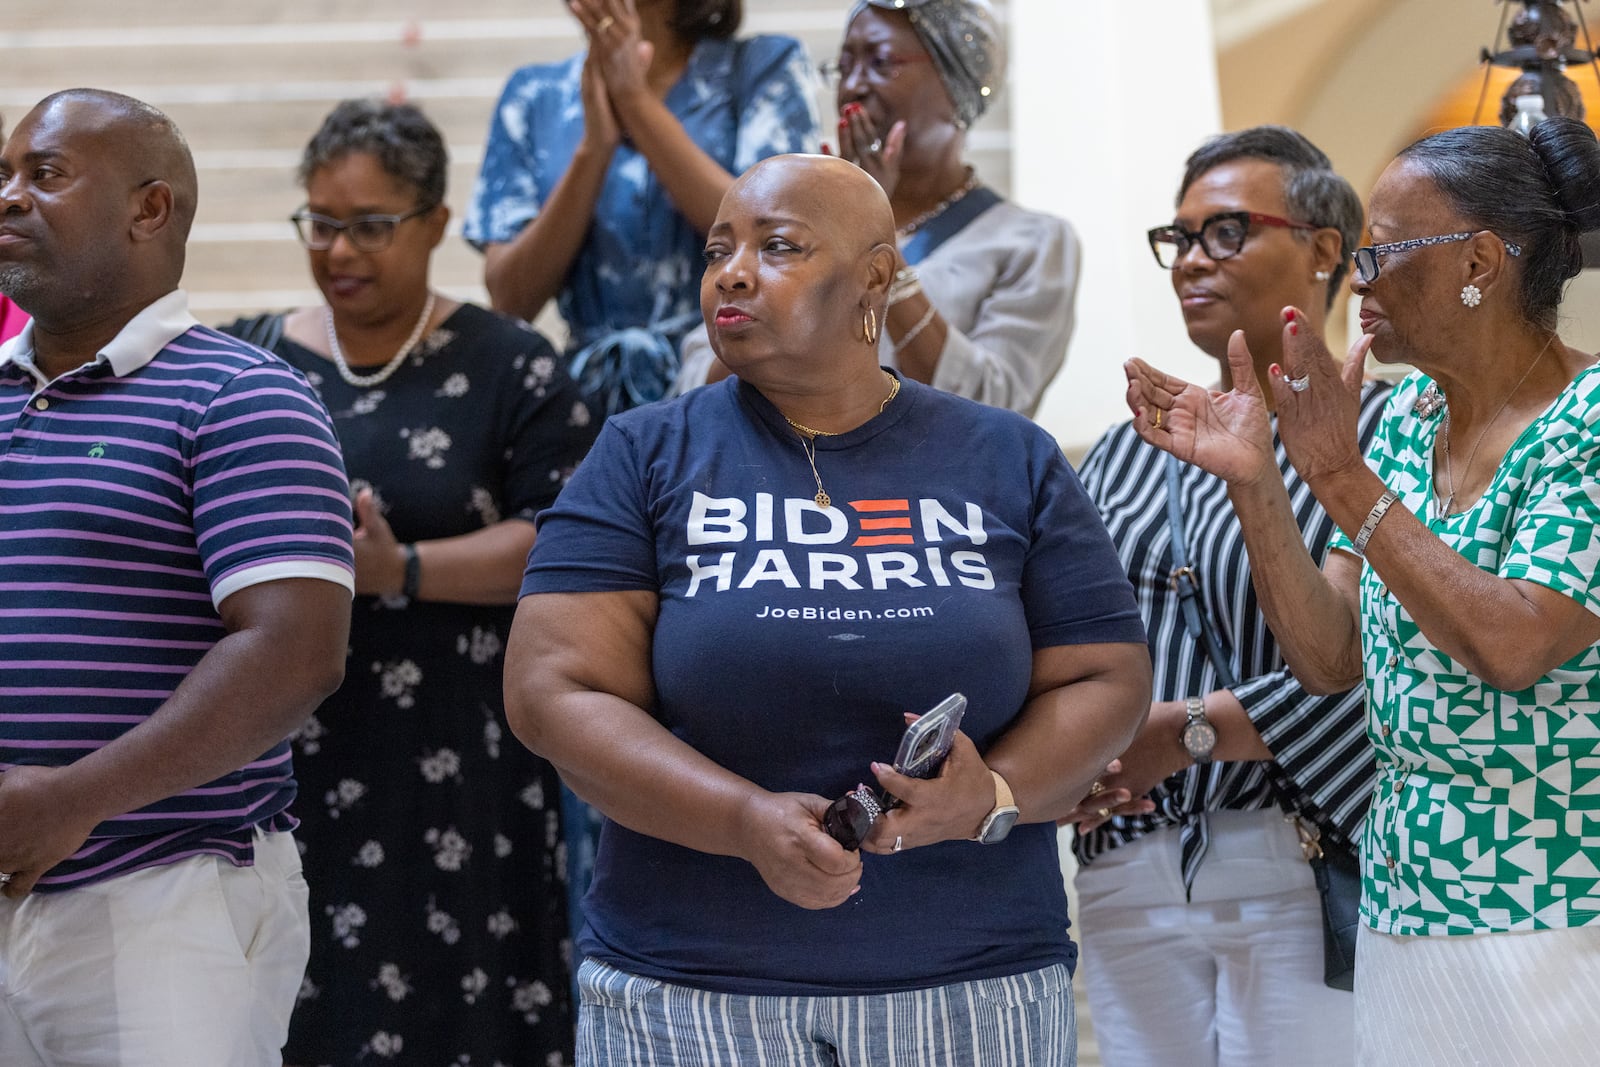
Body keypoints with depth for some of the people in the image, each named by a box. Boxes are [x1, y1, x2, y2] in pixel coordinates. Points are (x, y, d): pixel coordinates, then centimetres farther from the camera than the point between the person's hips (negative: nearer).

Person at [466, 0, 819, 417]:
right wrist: (595, 145, -8)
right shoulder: (535, 96, 13)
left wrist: (636, 100, -8)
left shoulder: (764, 65, 7)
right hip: (596, 396, 3)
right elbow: (512, 300, 3)